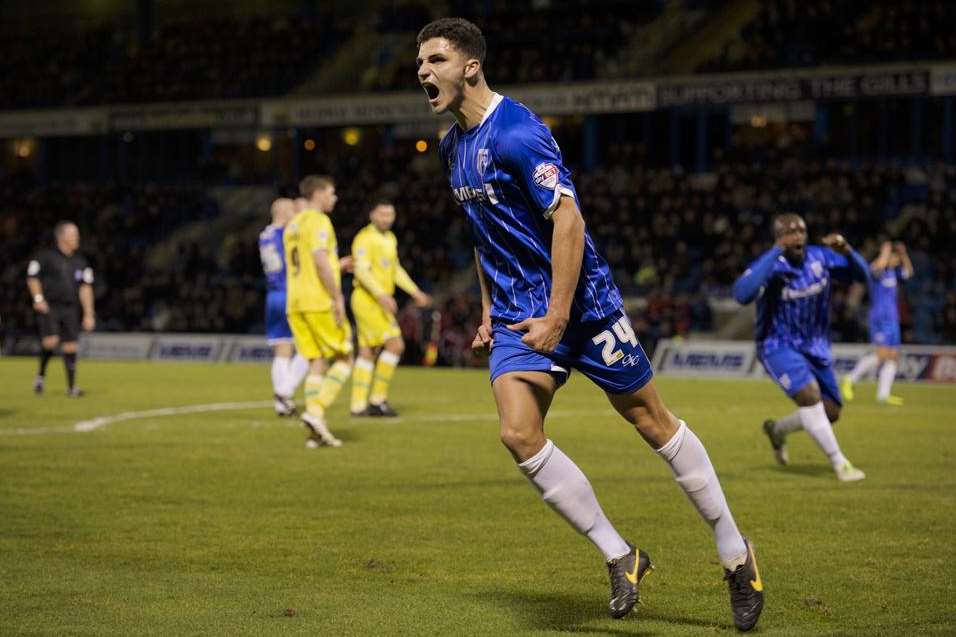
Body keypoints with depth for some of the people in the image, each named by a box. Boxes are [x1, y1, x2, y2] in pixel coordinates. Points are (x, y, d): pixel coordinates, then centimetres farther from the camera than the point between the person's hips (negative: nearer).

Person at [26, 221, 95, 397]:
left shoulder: (80, 262, 11)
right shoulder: (46, 256, -3)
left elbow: (85, 288, 11)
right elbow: (32, 278, 3)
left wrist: (88, 314, 6)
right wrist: (38, 298, -9)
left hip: (70, 309, 4)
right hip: (49, 308, -4)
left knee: (70, 346, 1)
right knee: (51, 341, -20)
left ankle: (71, 387, 8)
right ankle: (41, 376, 3)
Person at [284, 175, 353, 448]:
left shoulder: (292, 226, 20)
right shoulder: (318, 221, -8)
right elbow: (319, 260, -20)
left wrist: (337, 266, 27)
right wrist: (338, 297, -19)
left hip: (295, 304, 8)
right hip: (320, 302, -8)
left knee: (317, 363, 7)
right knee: (343, 359, 1)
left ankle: (315, 432, -1)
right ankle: (316, 411, -14)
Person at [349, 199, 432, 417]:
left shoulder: (390, 238, 17)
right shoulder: (365, 238, -12)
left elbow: (396, 270, 27)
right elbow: (361, 271, -21)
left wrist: (415, 292, 21)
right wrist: (382, 295, -32)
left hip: (380, 302, 9)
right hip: (367, 299, -9)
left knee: (367, 352, 9)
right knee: (395, 344, -15)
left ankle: (358, 405, 11)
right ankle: (378, 398, -10)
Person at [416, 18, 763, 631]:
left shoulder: (516, 131, -18)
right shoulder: (453, 145, 10)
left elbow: (568, 219, -23)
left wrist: (556, 320, -24)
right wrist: (489, 310, 19)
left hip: (583, 302, -7)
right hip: (517, 315, 7)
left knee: (651, 420, 3)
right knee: (520, 435, -12)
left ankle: (736, 552, 17)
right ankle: (620, 556, 1)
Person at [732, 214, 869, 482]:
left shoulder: (819, 257, -6)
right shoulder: (770, 266, -21)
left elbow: (861, 273, 0)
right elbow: (742, 294, -41)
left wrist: (846, 250, -22)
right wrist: (775, 252, -40)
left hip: (816, 347, 6)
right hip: (778, 346, -6)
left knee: (830, 413, 7)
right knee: (809, 393, -29)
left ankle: (777, 430, 36)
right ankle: (840, 464, -20)